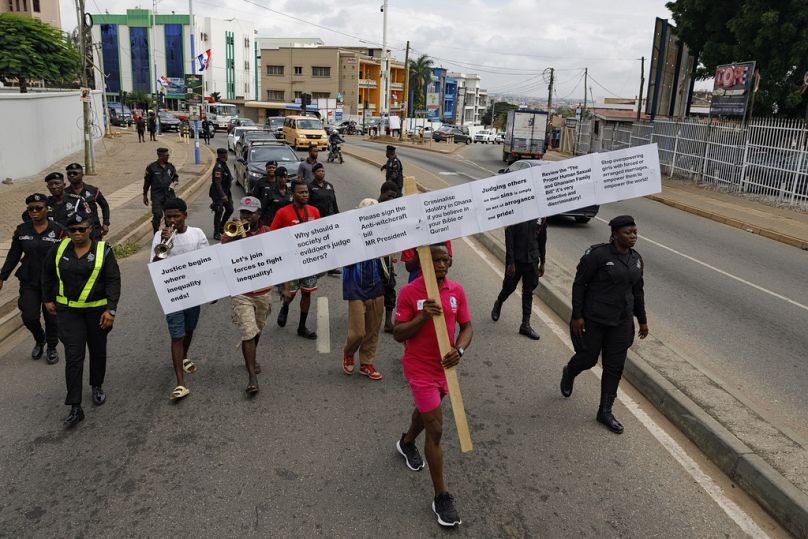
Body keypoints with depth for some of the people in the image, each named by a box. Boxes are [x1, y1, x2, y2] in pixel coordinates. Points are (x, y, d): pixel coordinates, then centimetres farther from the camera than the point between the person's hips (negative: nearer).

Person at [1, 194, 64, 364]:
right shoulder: (22, 230, 1)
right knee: (29, 317, -2)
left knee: (51, 317, 7)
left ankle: (52, 348, 29)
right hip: (29, 281, 2)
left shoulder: (58, 230, -9)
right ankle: (39, 340, 29)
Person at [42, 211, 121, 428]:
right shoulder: (60, 248, -2)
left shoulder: (103, 250, -8)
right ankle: (75, 408, -1)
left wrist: (111, 310, -17)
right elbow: (47, 273, 14)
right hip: (68, 310, 1)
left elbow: (113, 281, -10)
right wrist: (48, 299, 15)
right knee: (73, 357, -5)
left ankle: (97, 386, 42)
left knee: (98, 351, 16)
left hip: (97, 310, 0)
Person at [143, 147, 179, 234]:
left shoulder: (170, 167, 7)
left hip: (169, 195, 4)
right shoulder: (152, 167, -3)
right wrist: (145, 195, 5)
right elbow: (146, 182, 3)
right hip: (157, 196, -4)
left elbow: (176, 177, 19)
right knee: (157, 215, -9)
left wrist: (174, 183, -6)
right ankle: (156, 234, 2)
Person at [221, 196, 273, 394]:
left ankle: (251, 358, 46)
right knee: (248, 333, -11)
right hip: (241, 293, -3)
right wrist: (236, 237, -23)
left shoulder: (268, 233, 2)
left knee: (257, 330, 20)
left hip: (263, 292, 3)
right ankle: (252, 377, -9)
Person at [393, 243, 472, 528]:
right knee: (435, 428, -6)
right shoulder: (409, 292, -16)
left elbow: (466, 326, 3)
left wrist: (459, 350, -17)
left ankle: (407, 443, 61)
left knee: (427, 408, 29)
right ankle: (441, 497, 6)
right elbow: (398, 334, -14)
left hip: (444, 366, 6)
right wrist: (422, 317, -29)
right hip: (420, 369, -5)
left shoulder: (457, 291, -3)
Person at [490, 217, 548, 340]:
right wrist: (510, 262, -16)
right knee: (509, 286, 10)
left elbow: (542, 239, 9)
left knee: (528, 292, 7)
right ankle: (498, 304, 42)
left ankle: (525, 324, 13)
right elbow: (509, 239, -13)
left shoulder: (542, 216, 0)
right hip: (516, 259, -3)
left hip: (532, 259, 3)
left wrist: (542, 262, 11)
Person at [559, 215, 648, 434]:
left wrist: (642, 320, 14)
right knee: (588, 358, 9)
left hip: (621, 321, 5)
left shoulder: (636, 259, 3)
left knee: (614, 367, 7)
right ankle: (569, 373, 44)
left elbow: (637, 291, 13)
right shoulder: (598, 254, -16)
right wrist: (577, 316, -15)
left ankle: (605, 412, 20)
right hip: (593, 318, -5)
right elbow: (579, 284, -13)